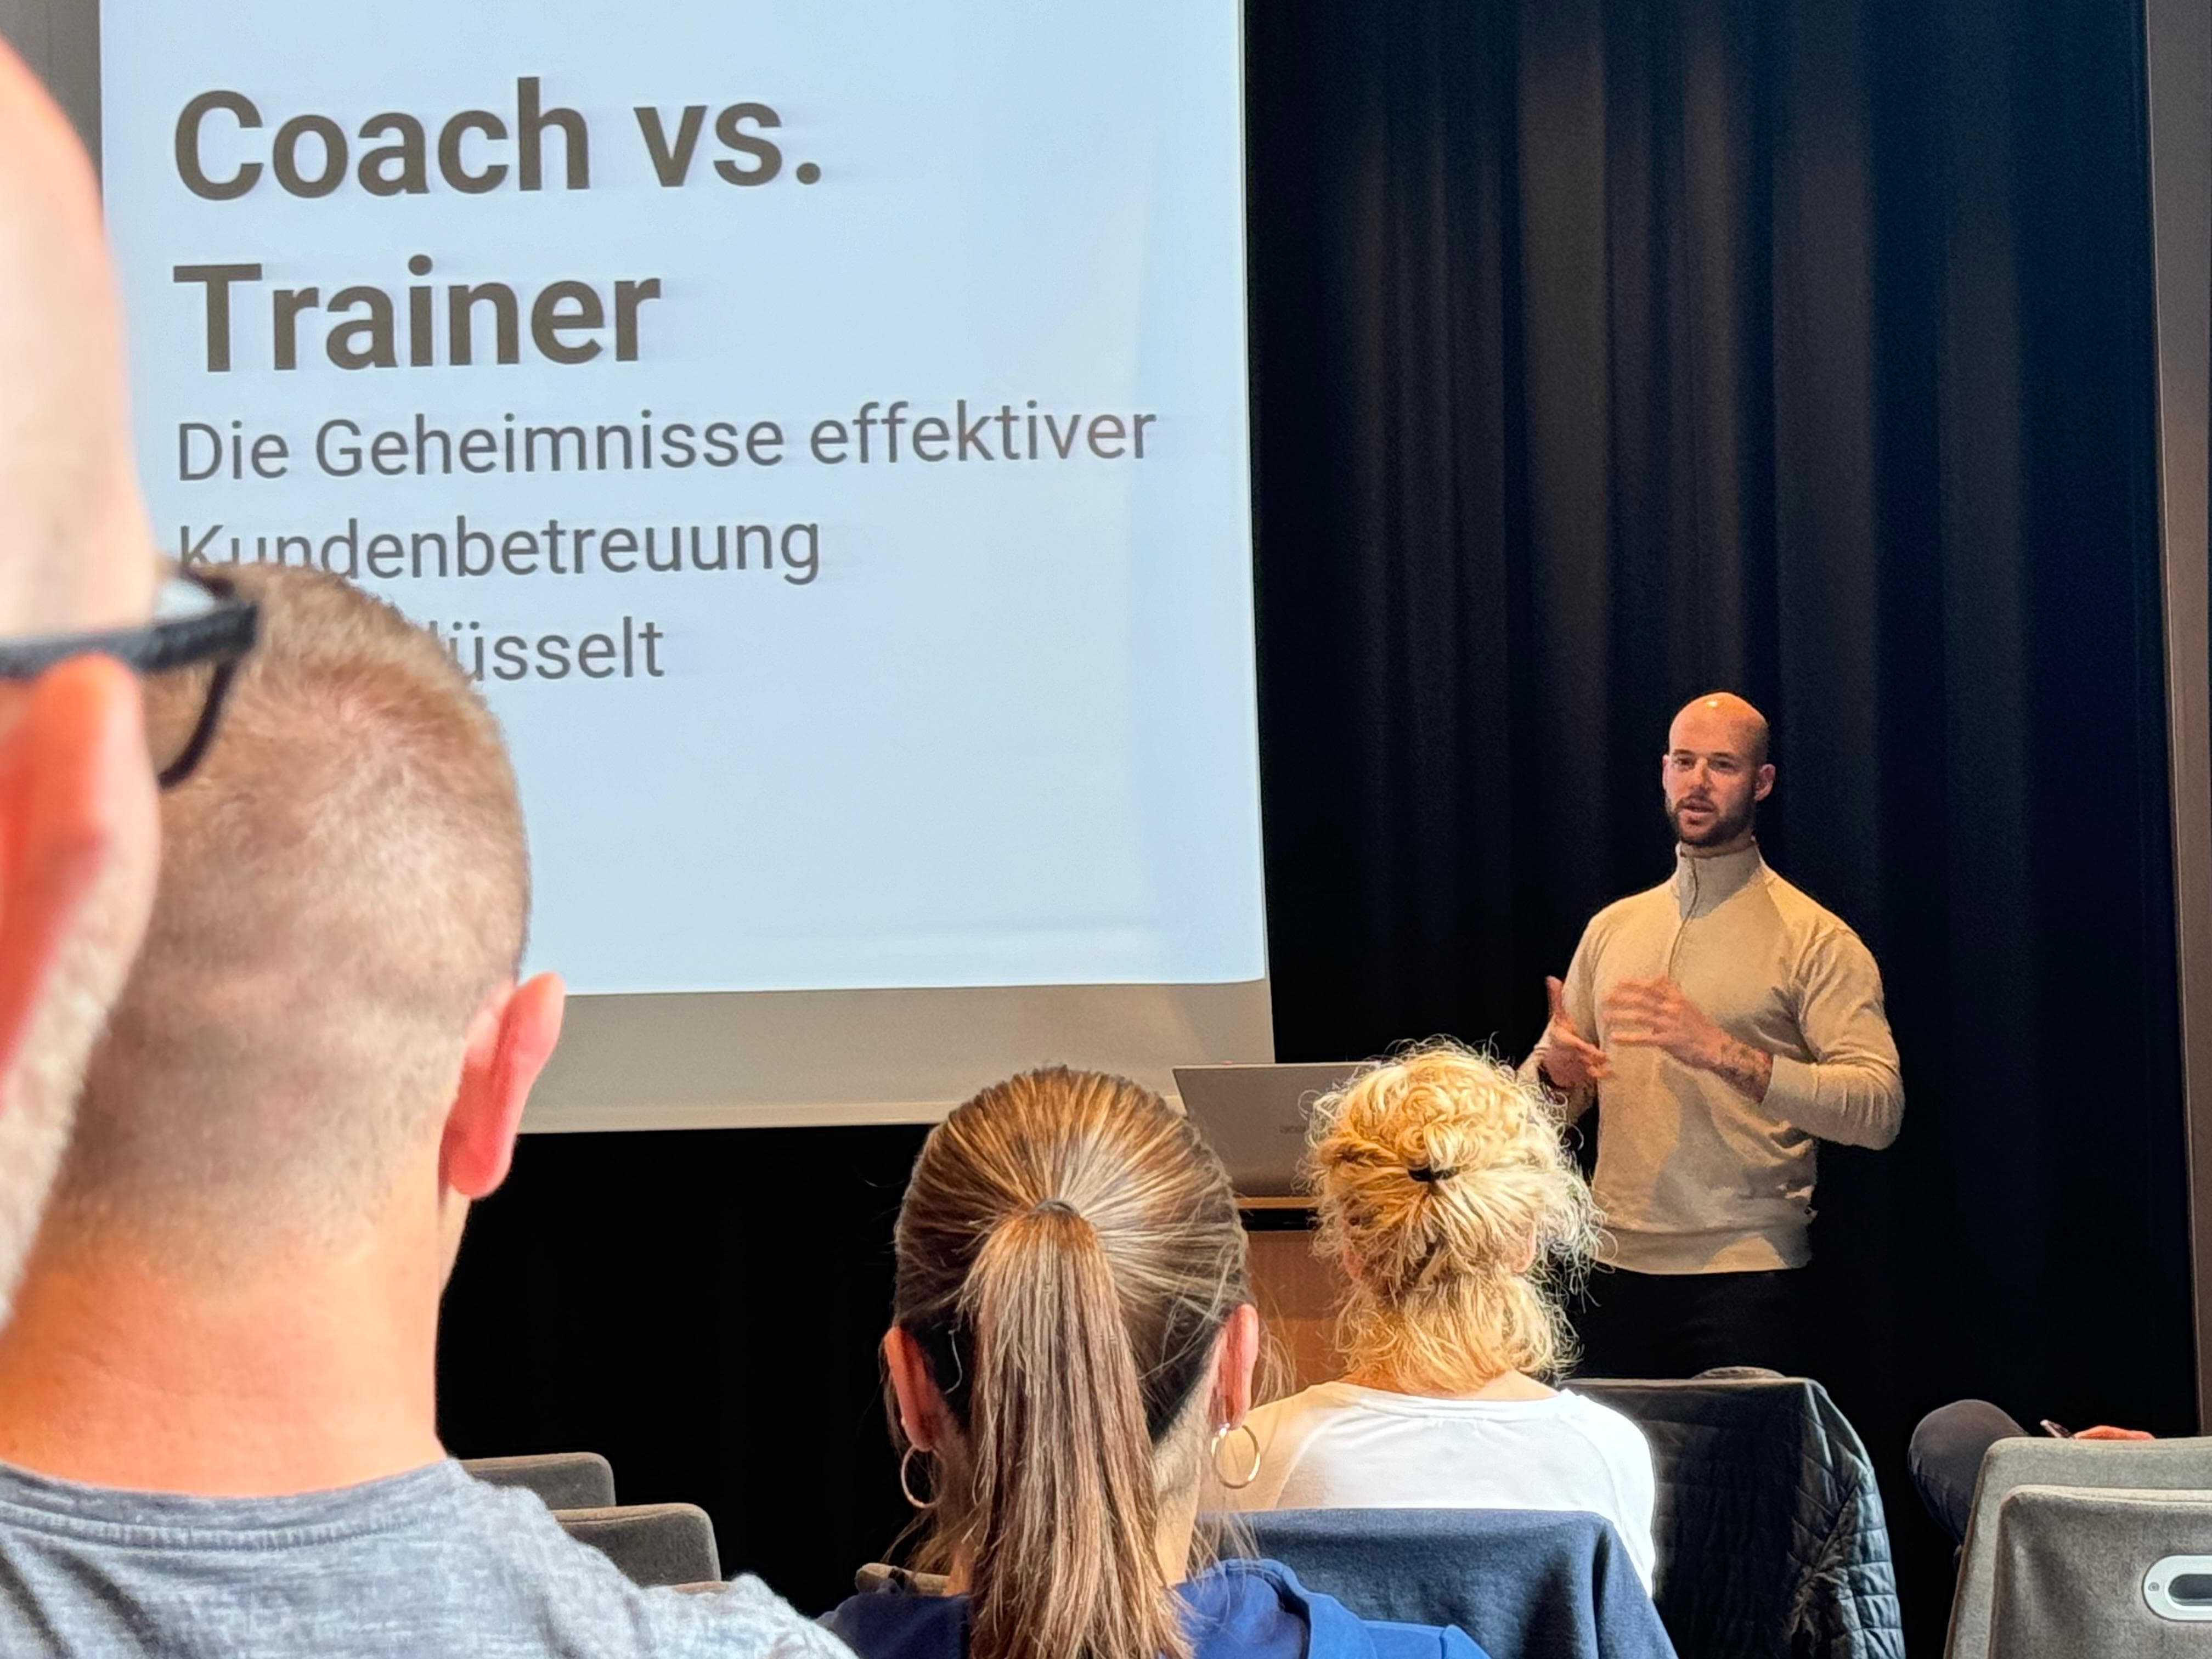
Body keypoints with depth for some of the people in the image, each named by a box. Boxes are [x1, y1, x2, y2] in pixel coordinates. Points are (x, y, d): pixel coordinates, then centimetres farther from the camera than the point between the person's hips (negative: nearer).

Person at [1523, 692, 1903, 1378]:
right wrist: (1556, 1071, -8)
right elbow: (1541, 1103, 17)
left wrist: (1723, 1053, -25)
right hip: (1614, 1273, 5)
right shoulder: (1612, 928, 12)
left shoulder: (1815, 939, -4)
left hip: (1745, 1276, -4)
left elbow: (1879, 1108, -15)